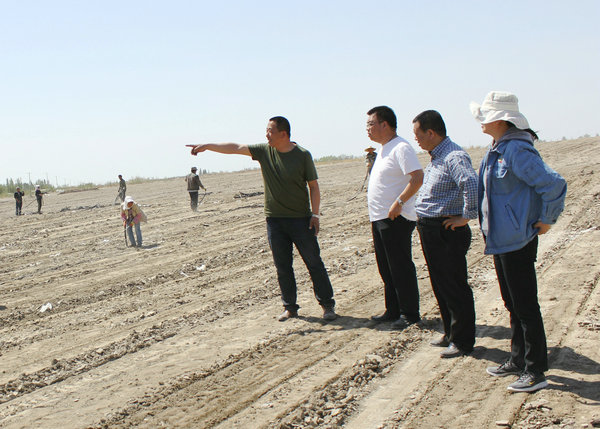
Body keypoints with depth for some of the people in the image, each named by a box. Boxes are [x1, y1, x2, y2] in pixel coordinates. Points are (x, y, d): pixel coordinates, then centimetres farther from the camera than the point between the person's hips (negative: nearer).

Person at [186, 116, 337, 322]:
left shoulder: (303, 155, -7)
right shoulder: (264, 151, 3)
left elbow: (313, 186, -3)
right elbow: (235, 148, 7)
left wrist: (315, 213, -7)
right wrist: (207, 146, 7)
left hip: (301, 219, -4)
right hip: (274, 219, 4)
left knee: (314, 263, 1)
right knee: (282, 267, 7)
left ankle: (327, 305, 11)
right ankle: (290, 307, 18)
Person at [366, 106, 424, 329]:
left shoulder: (401, 148, -14)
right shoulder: (384, 150, 17)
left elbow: (418, 178, -24)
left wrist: (399, 203, -25)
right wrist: (371, 164, 12)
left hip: (396, 219, -10)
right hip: (379, 219, 10)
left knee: (401, 268, -3)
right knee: (386, 269, 15)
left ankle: (409, 313, 6)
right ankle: (393, 310, 25)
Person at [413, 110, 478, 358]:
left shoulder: (454, 157, -19)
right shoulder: (436, 157, 14)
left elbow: (471, 183, -35)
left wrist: (466, 217, -28)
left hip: (447, 232, -10)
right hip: (429, 229, 10)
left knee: (454, 286, -1)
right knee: (440, 284, 18)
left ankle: (463, 341, 9)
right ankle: (450, 333, 31)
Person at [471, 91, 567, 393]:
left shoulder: (517, 150, -21)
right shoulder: (496, 151, 9)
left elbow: (554, 184, -27)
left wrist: (546, 220, -16)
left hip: (518, 240, -10)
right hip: (500, 239, 10)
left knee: (525, 305, -1)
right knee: (512, 303, 19)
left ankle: (535, 371, 8)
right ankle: (518, 359, 32)